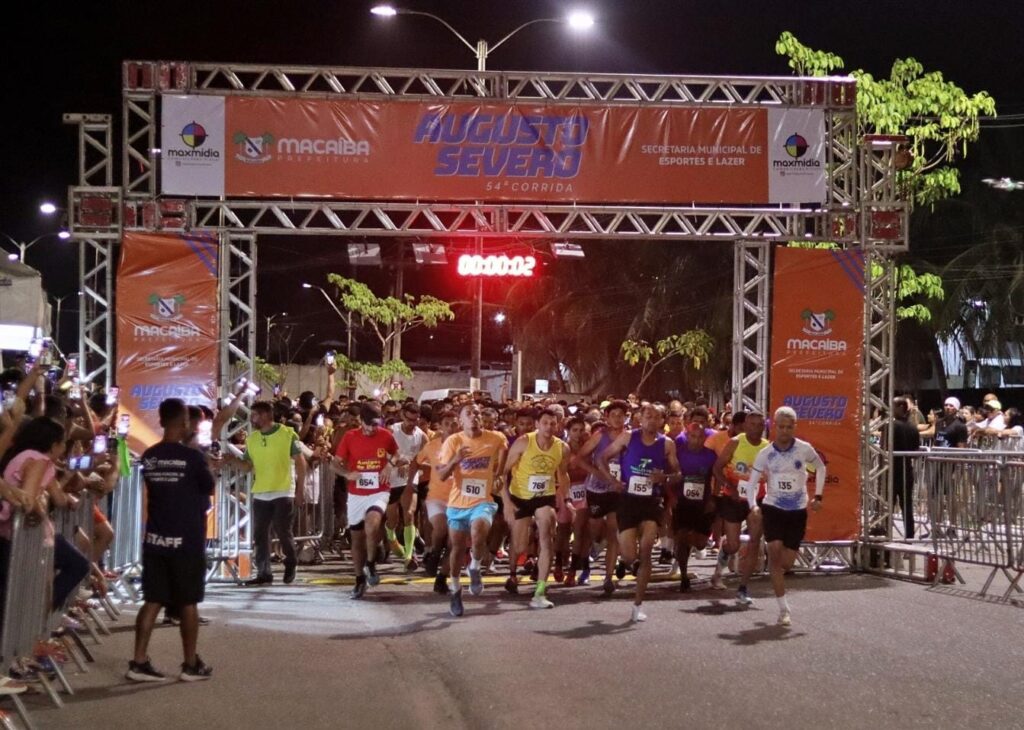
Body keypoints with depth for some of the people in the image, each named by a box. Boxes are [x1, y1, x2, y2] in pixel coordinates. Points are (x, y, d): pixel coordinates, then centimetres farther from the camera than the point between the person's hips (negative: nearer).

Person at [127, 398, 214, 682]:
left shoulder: (149, 456, 3)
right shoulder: (192, 457, -12)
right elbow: (209, 488, 2)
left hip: (155, 538, 5)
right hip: (186, 540, -5)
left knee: (152, 600, 7)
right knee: (188, 603, 5)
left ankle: (139, 662, 3)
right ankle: (191, 665, 13)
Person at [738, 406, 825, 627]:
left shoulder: (805, 449, -5)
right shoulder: (765, 454, -5)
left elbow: (820, 468, 14)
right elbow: (751, 482, 0)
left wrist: (818, 496, 8)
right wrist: (753, 505, -17)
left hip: (798, 510, 1)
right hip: (772, 508, -1)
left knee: (786, 562, -1)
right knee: (775, 549, -17)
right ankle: (783, 608, -11)